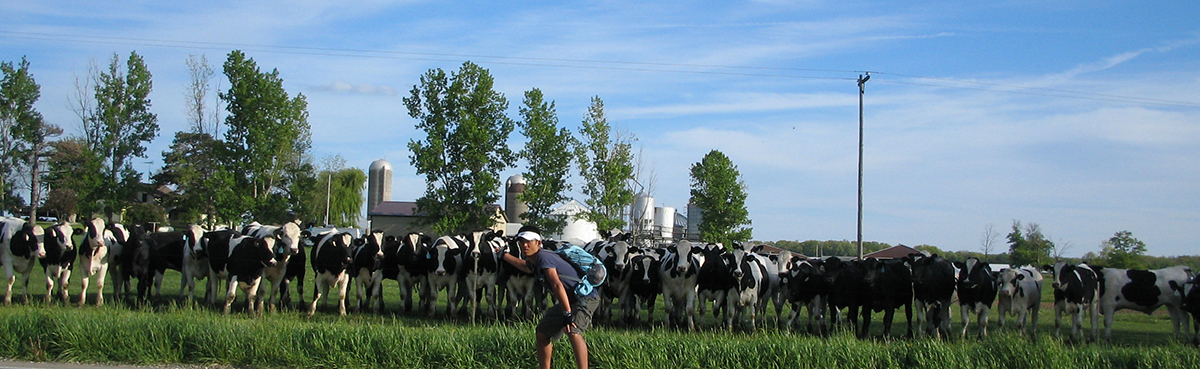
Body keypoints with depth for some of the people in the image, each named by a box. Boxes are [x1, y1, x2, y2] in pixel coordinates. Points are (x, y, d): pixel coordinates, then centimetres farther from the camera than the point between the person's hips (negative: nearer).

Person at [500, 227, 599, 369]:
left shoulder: (543, 258, -22)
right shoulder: (534, 260, 8)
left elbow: (557, 285, -34)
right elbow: (527, 267, 37)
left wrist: (567, 314, -40)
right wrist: (505, 256, 44)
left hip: (586, 297, -11)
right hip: (569, 301, 11)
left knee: (573, 331, -34)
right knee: (542, 332, 16)